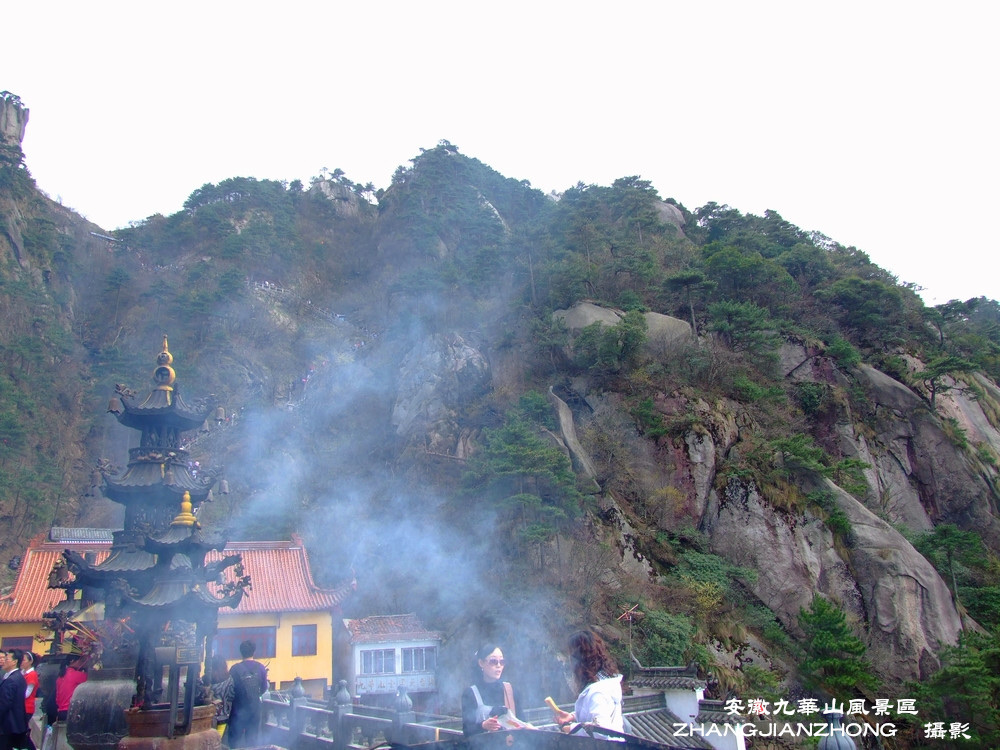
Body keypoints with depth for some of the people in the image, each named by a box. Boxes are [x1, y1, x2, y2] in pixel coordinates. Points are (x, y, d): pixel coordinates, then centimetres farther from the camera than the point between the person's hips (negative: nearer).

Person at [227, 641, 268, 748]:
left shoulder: (235, 668, -15)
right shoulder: (260, 668, -8)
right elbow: (264, 688, 0)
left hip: (239, 708, -2)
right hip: (255, 707, 2)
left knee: (235, 739, 10)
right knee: (253, 738, 16)